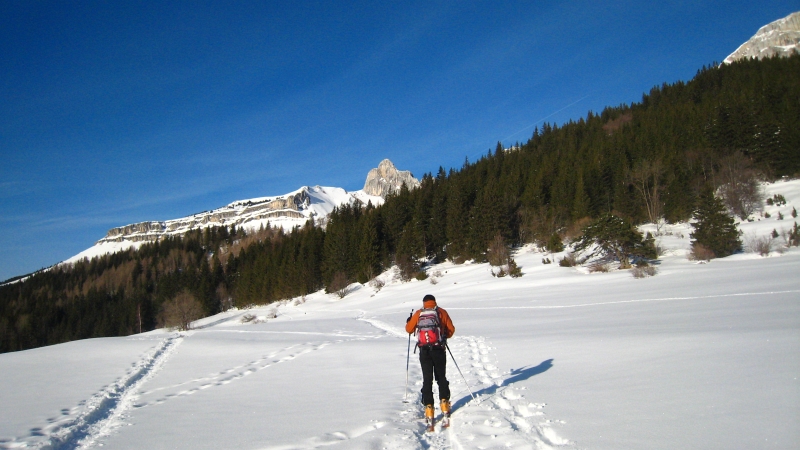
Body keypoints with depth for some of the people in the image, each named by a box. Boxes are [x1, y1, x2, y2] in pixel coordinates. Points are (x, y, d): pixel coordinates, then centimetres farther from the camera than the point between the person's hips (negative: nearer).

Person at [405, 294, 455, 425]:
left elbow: (409, 329, 13)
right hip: (439, 350, 0)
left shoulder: (418, 314, 6)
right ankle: (444, 403, 10)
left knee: (427, 379, 5)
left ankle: (429, 408, -2)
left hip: (424, 351, 0)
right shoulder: (441, 312, 5)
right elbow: (451, 329, 6)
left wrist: (408, 321, 34)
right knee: (441, 377, 16)